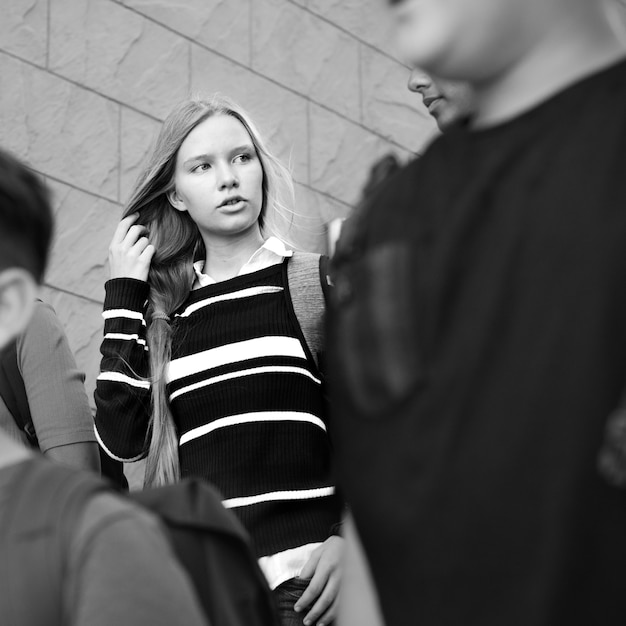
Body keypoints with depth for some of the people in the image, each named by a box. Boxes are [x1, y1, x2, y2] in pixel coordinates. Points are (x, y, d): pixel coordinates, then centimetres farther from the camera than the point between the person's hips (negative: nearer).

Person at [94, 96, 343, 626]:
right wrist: (123, 298, 5)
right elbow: (122, 439, 3)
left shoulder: (315, 283, 6)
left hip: (303, 572, -2)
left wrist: (352, 540, -13)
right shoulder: (164, 310, 14)